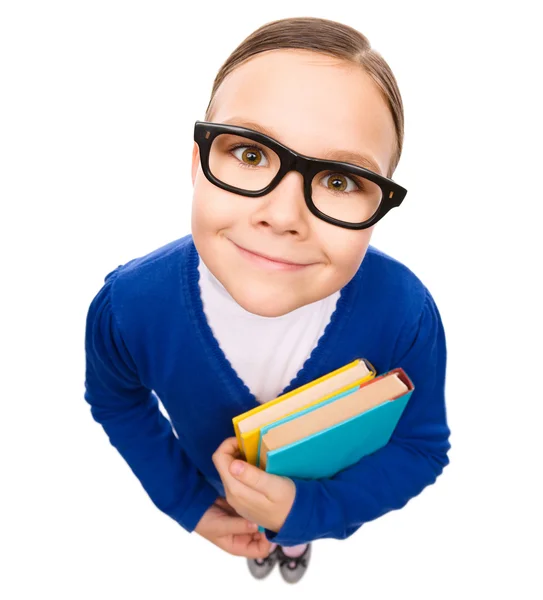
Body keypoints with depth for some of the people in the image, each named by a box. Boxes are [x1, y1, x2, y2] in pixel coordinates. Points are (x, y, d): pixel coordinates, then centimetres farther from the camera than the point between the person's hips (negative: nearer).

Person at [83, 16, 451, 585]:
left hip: (330, 492, 0)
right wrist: (186, 502, -13)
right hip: (217, 489, 1)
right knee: (254, 537, 37)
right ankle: (259, 543, 75)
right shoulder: (128, 305, -36)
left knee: (297, 534, 37)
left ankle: (296, 542, 75)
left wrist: (309, 511, -34)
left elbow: (421, 447, -21)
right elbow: (116, 400, -12)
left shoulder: (406, 314, -39)